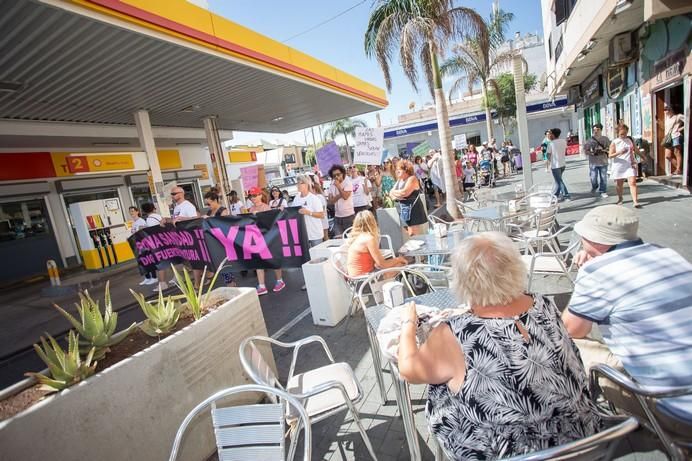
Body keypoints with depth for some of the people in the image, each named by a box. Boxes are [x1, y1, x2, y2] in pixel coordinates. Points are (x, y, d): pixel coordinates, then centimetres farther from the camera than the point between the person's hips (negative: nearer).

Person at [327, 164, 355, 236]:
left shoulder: (348, 183, -6)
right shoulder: (332, 186, 9)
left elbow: (345, 196, -21)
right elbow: (331, 201, 0)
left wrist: (338, 186, -16)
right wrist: (339, 195, -15)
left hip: (349, 216, -4)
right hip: (337, 217, 5)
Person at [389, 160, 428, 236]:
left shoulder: (412, 178, -10)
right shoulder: (399, 181, 15)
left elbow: (405, 192, -23)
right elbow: (391, 193, 10)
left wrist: (394, 192, -4)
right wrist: (398, 196, -12)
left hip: (414, 212, -8)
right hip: (404, 212, 8)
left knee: (417, 237, -5)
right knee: (408, 236, 10)